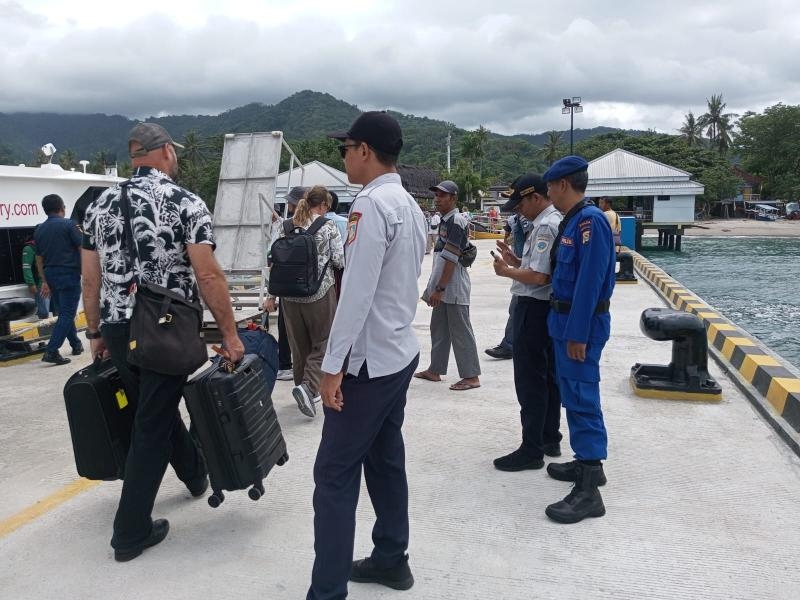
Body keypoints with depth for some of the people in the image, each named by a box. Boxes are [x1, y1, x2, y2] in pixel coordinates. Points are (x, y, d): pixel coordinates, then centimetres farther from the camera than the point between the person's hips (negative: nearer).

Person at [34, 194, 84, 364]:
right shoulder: (69, 224, -9)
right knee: (67, 314, -5)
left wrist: (44, 281, 20)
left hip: (51, 275, 7)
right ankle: (51, 351, -13)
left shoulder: (39, 230, 10)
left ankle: (76, 345, 27)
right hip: (69, 275, -7)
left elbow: (39, 259, 14)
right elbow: (82, 249, -9)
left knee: (64, 312, 18)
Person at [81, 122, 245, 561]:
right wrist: (230, 333, -10)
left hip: (118, 328, 6)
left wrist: (96, 333, 17)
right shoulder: (186, 203, -7)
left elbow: (91, 279, 9)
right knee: (152, 425, 4)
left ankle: (196, 475, 46)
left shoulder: (101, 204, 9)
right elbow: (207, 275, -15)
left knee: (157, 409, 24)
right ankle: (131, 532, 12)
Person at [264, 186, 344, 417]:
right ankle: (308, 386, -14)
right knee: (323, 343, 5)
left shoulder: (286, 226, 7)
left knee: (299, 345, 15)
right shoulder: (328, 226, -4)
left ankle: (304, 388, 24)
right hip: (319, 293, -4)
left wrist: (271, 295, 10)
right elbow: (340, 262, -7)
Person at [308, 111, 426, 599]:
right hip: (401, 352, 9)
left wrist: (332, 366, -19)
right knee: (386, 461, 18)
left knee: (335, 475, -3)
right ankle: (391, 560, 31)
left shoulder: (371, 204, -17)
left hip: (368, 361, -9)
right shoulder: (411, 206, 10)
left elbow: (357, 293, -23)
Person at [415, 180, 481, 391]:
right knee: (439, 329, 16)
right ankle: (435, 370, 26)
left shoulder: (456, 221, -15)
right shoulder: (445, 220, 14)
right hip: (443, 287, 10)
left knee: (460, 332, -4)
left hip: (454, 287, -10)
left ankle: (471, 376, 3)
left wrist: (439, 289, -19)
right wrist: (434, 287, 19)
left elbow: (451, 259, -19)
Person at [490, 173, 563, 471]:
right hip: (547, 307, 11)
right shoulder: (555, 221, 13)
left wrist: (506, 270, -10)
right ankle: (550, 440, 27)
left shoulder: (545, 226, -18)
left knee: (530, 380, -4)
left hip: (534, 309, -11)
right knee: (547, 376, 16)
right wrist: (515, 260, 7)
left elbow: (538, 276, -24)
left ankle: (531, 449, 4)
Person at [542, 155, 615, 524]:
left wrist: (577, 334, -23)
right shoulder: (572, 221, 11)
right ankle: (585, 462, 30)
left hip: (581, 324, -10)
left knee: (583, 399, -9)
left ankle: (589, 490, -4)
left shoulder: (590, 220, -18)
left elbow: (589, 282, -23)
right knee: (572, 395, 17)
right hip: (566, 320, 10)